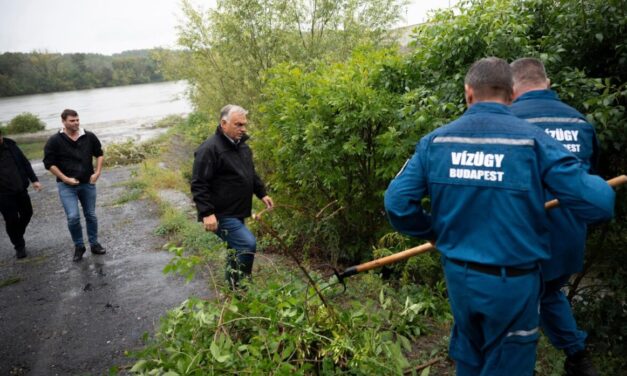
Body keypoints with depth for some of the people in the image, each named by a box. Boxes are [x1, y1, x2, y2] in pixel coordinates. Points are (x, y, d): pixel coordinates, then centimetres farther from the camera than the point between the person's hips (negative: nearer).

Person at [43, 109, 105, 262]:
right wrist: (65, 179, -12)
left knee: (91, 215, 11)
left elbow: (99, 154, 12)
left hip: (88, 183, 3)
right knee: (73, 217, -11)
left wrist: (97, 173, 1)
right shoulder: (55, 140, -10)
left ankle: (94, 244, 26)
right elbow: (49, 163, -5)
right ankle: (79, 246, 10)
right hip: (66, 186, -3)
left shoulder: (89, 137, -2)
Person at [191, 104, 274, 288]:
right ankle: (239, 286, -2)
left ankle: (233, 290, 35)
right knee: (248, 244, -19)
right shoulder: (210, 148, -17)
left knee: (237, 249, 18)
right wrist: (207, 213, -25)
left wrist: (262, 193, 15)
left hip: (236, 213, 9)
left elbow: (251, 174, 25)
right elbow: (198, 184, -20)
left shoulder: (241, 145, 11)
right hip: (221, 215, -9)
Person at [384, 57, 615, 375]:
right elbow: (598, 204, -15)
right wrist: (596, 183, 9)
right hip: (512, 281, -2)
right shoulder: (532, 140, -14)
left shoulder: (436, 140, -6)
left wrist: (434, 232, 7)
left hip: (458, 276, 3)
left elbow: (397, 202, -11)